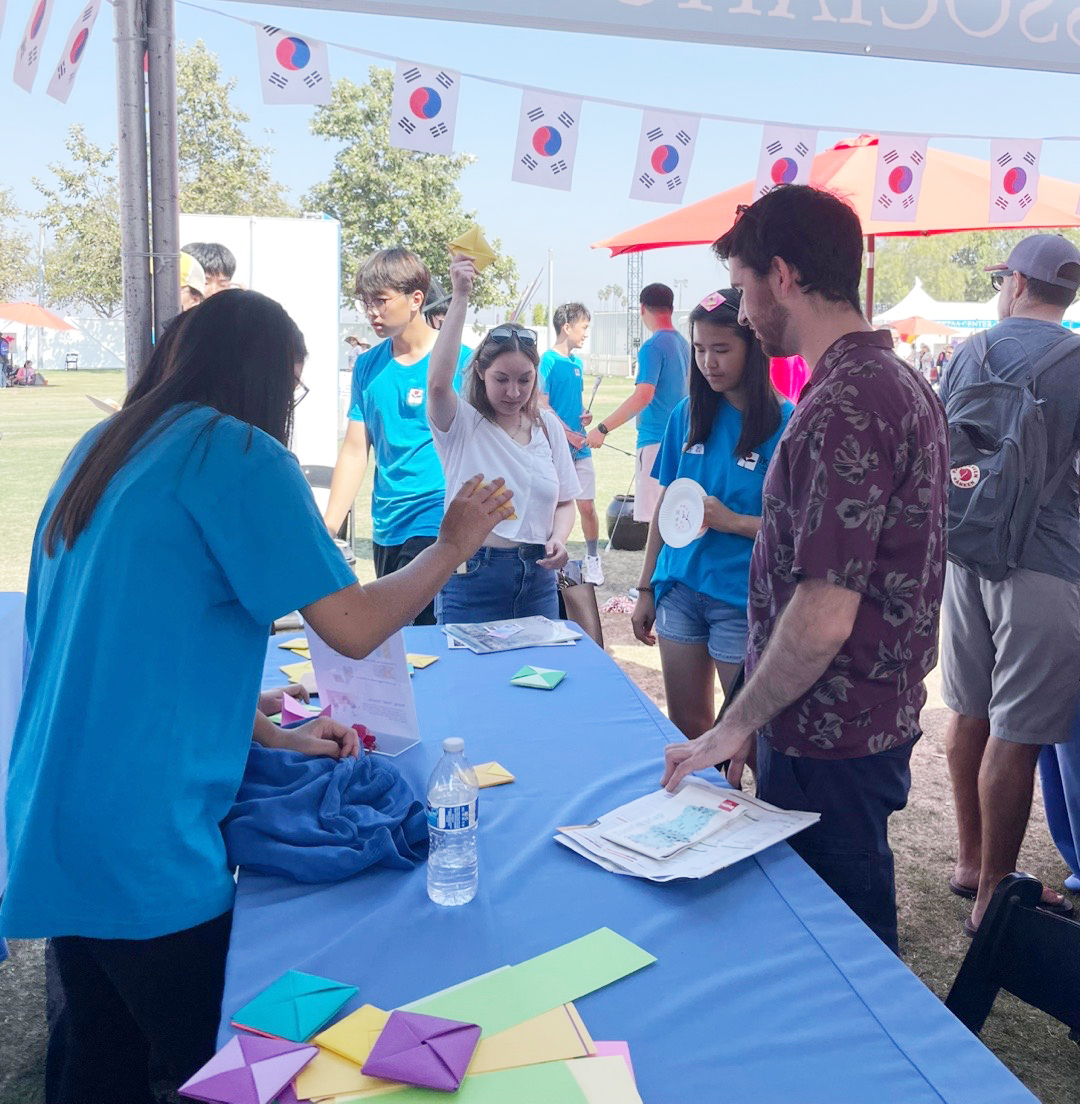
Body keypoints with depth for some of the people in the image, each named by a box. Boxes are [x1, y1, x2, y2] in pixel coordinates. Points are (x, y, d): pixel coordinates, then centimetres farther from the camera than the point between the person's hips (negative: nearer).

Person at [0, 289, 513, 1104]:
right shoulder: (239, 454, -13)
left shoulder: (101, 447, 11)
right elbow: (352, 629, -16)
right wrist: (452, 547, 1)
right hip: (141, 840, -8)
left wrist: (260, 730, 20)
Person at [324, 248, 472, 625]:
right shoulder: (368, 365, 8)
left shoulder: (459, 361, -6)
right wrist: (327, 528, 3)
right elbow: (355, 451, 9)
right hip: (386, 528, 6)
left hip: (439, 524, -5)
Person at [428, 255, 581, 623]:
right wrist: (460, 297, -27)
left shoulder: (547, 425, 8)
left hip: (537, 578, 4)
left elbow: (565, 501, 14)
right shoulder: (462, 423, -5)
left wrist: (558, 538, -8)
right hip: (472, 579, -4)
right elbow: (438, 382, -28)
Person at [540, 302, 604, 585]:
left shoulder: (577, 362, 14)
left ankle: (593, 559, 17)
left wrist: (585, 414, 4)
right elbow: (542, 405, -11)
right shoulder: (548, 360, -7)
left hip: (580, 446, 6)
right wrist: (568, 433, -14)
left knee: (587, 506, 4)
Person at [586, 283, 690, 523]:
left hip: (655, 439, -9)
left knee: (655, 516, -8)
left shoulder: (652, 347, -13)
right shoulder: (683, 343, 13)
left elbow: (643, 395, -23)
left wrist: (603, 428, -21)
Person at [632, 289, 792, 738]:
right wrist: (645, 589, 11)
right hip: (680, 588, 4)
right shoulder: (688, 414, 5)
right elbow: (663, 507, 11)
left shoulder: (783, 423, -9)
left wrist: (732, 521, -22)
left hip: (743, 600, -4)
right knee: (685, 727, 15)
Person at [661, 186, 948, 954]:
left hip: (830, 740, -9)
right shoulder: (904, 382, 9)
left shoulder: (841, 409, -23)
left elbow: (823, 617, -26)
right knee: (858, 927, 24)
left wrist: (736, 725, -13)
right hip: (881, 715, 9)